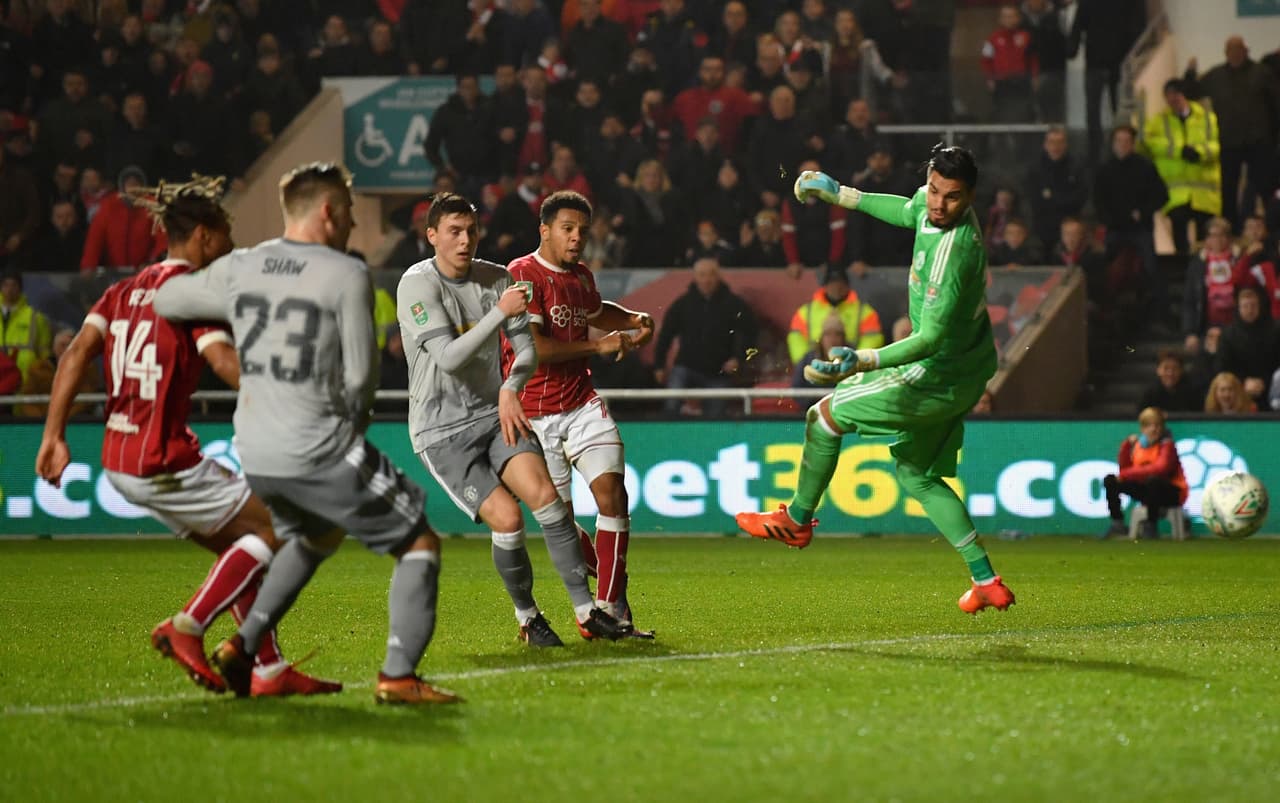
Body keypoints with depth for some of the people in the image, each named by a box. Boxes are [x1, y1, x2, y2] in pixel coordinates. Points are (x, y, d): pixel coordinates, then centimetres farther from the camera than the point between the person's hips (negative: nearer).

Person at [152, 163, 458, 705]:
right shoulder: (347, 275, -11)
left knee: (310, 540, 34)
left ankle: (243, 645, 21)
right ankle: (398, 676, -5)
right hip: (323, 452, -7)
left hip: (255, 455, 7)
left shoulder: (238, 269, 3)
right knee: (419, 543, 7)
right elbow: (361, 377, -9)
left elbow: (166, 299, 16)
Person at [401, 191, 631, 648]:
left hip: (495, 415, 4)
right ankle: (527, 618, 5)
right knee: (506, 518, -18)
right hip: (441, 431, -4)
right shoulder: (418, 284, -12)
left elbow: (526, 347, 7)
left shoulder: (496, 279, 4)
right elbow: (448, 357, -21)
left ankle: (586, 612, -14)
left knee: (543, 493, -19)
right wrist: (499, 312, -29)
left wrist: (510, 388, -14)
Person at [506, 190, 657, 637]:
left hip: (582, 405, 5)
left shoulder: (581, 277, 13)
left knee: (611, 491, -14)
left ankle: (611, 606, -11)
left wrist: (633, 320, 17)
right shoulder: (524, 275, -11)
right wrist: (599, 346, -15)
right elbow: (533, 347, -22)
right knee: (560, 517, -2)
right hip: (534, 412, -5)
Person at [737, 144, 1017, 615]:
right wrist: (841, 195, 25)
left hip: (940, 378, -10)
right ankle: (986, 581, 16)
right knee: (915, 474, 19)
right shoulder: (930, 204, -5)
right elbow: (908, 212, 22)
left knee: (826, 415, 4)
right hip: (966, 370, 10)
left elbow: (931, 338, -34)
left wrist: (863, 361, -45)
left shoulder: (951, 254, -32)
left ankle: (797, 519, 24)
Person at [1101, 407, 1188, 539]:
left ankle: (1150, 526, -23)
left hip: (1172, 493, -6)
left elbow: (1160, 468, -33)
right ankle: (1117, 524, 3)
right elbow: (1124, 468, 3)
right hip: (1145, 490, 6)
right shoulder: (1138, 444, 3)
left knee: (1152, 480, -39)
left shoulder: (1167, 445, -16)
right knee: (1110, 480, -2)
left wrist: (1126, 474, -30)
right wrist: (1127, 445, -9)